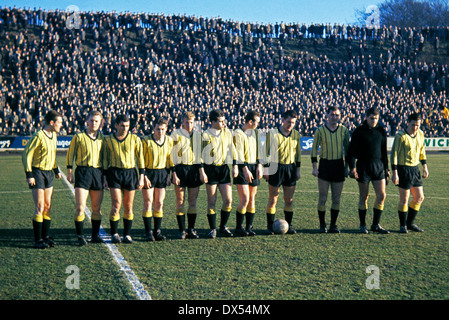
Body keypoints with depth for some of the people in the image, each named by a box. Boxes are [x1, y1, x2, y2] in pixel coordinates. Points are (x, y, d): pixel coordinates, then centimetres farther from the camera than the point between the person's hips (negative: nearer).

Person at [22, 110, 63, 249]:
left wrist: (56, 170, 22)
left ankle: (45, 236, 17)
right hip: (38, 173, -8)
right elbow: (26, 154, -15)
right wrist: (29, 175, -17)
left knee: (47, 206, 9)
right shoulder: (38, 136, -17)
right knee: (39, 207, -7)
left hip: (49, 173, 8)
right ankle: (38, 240, -1)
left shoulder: (53, 135, 9)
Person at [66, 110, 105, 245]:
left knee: (96, 207, 7)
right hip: (83, 172, -3)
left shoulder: (102, 138, 12)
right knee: (80, 207, -8)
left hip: (98, 172, 3)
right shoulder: (79, 137, 2)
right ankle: (80, 236, 2)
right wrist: (69, 171, 1)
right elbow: (70, 154, 6)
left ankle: (95, 235, 17)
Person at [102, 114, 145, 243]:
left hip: (130, 173, 1)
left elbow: (140, 158, 9)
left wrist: (141, 176, 5)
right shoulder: (108, 139, 5)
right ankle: (114, 234, 4)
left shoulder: (135, 139, 5)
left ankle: (127, 235, 12)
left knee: (128, 207, 3)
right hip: (114, 173, -1)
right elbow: (105, 159, 11)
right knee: (116, 205, -8)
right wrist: (105, 177, 6)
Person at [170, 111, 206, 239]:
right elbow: (172, 155, -2)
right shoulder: (176, 134, -1)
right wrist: (174, 174, -9)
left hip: (194, 169, 3)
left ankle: (191, 229, 13)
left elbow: (200, 154, 15)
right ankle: (182, 230, 7)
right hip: (180, 169, -3)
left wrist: (201, 170, 6)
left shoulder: (198, 134, 11)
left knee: (193, 201, 5)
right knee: (180, 202, 0)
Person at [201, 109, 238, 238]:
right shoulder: (205, 135, -7)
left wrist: (235, 166, 10)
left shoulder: (227, 133, 7)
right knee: (212, 202, 0)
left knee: (228, 200, -1)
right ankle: (213, 229, 12)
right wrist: (202, 172, -10)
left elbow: (232, 150, 16)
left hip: (224, 169, 4)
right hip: (211, 170, -4)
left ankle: (223, 227, 16)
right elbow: (200, 155, -5)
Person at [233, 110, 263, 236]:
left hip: (254, 168, 6)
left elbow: (259, 150, 16)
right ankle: (239, 227, 2)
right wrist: (245, 169, -18)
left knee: (252, 199, 7)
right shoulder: (238, 133, -8)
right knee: (245, 199, -11)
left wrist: (259, 166, 4)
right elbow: (239, 154, -12)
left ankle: (249, 227, 14)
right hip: (242, 168, -6)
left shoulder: (256, 132, 14)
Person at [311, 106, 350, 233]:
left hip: (339, 165, 2)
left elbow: (347, 148, 14)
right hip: (324, 164, -2)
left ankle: (333, 225, 15)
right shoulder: (320, 131, -2)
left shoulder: (344, 130, 5)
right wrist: (314, 167, -6)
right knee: (322, 198, -1)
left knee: (336, 198, 5)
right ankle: (322, 225, 10)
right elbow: (314, 149, 2)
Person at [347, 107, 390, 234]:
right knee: (364, 197, 3)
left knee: (382, 195, -1)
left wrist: (386, 168, 16)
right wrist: (352, 168, -13)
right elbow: (351, 151, -4)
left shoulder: (381, 131, 8)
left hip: (378, 166, 4)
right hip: (363, 166, -4)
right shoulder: (359, 131, -5)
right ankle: (362, 225, 14)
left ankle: (376, 225, 11)